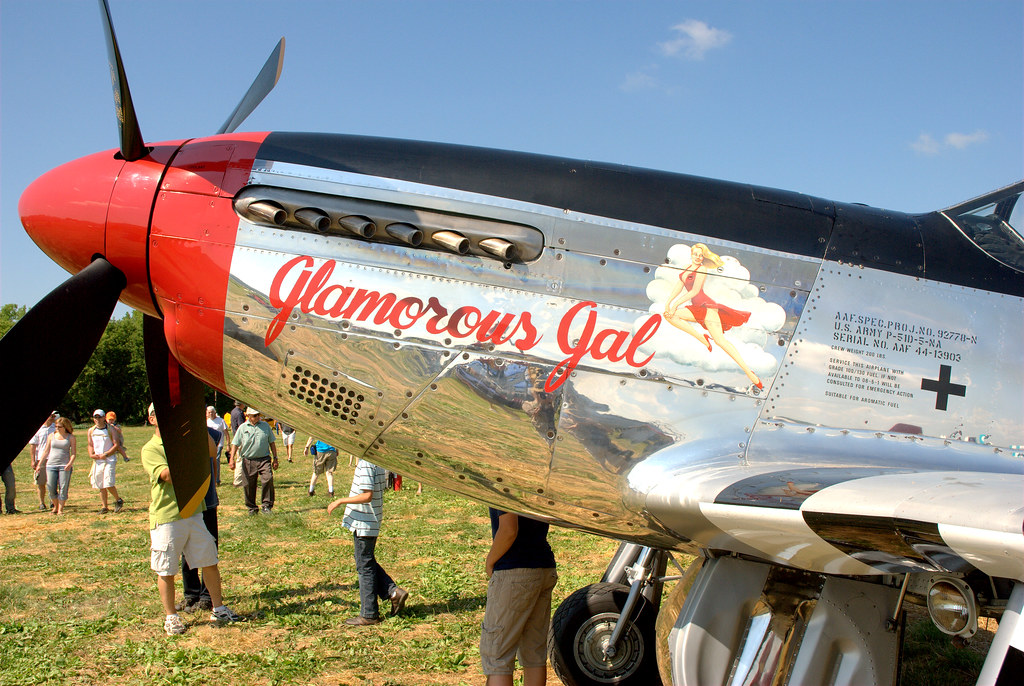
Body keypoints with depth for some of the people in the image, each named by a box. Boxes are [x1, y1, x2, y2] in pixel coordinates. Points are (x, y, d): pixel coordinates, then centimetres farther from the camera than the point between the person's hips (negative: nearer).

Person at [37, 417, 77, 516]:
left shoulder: (71, 438, 4)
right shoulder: (51, 436, 11)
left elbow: (74, 453, 0)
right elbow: (46, 451, 15)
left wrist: (70, 463, -16)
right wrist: (40, 464, 10)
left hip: (65, 466, -3)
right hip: (51, 465, 3)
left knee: (63, 488, -5)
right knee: (51, 488, 1)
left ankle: (61, 509, 1)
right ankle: (56, 506, 21)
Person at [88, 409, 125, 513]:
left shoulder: (110, 429, -2)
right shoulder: (91, 431, 10)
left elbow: (116, 445, -6)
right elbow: (90, 445, 16)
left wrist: (105, 455, -14)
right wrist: (92, 454, -3)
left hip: (109, 459, -4)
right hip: (97, 461, 5)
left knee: (108, 484, -14)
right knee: (101, 486, 5)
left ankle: (118, 500, 8)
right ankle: (104, 507, 13)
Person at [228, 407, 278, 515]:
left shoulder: (265, 425, 9)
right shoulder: (242, 428, 4)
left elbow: (272, 443, 15)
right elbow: (235, 444, 4)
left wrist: (275, 458, 13)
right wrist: (232, 459, -8)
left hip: (264, 459, 0)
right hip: (248, 460, 0)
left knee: (268, 479, -17)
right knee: (249, 485, 4)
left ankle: (266, 505, -7)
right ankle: (252, 507, 20)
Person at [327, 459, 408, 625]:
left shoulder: (366, 463, -21)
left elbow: (367, 495, -25)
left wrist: (340, 501, -19)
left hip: (364, 523, -9)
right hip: (371, 521, 9)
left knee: (365, 567, 2)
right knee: (368, 563, 21)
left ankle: (369, 615, 11)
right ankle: (393, 591, 15)